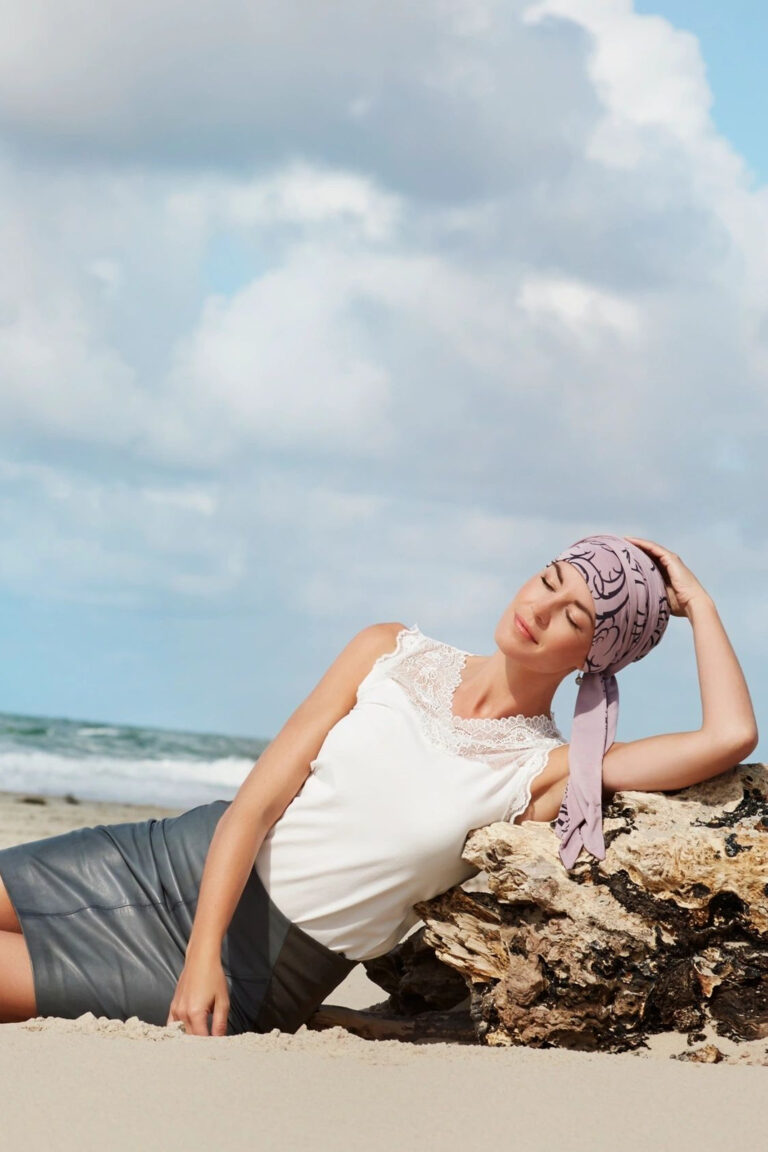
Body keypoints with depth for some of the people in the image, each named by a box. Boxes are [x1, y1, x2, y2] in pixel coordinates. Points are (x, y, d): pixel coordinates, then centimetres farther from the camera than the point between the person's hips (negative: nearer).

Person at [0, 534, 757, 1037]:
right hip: (183, 861, 3)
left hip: (260, 970, -3)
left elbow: (731, 736, -21)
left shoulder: (549, 773, -7)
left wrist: (695, 602, -8)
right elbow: (258, 800, -6)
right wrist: (202, 955, -19)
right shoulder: (392, 655, 0)